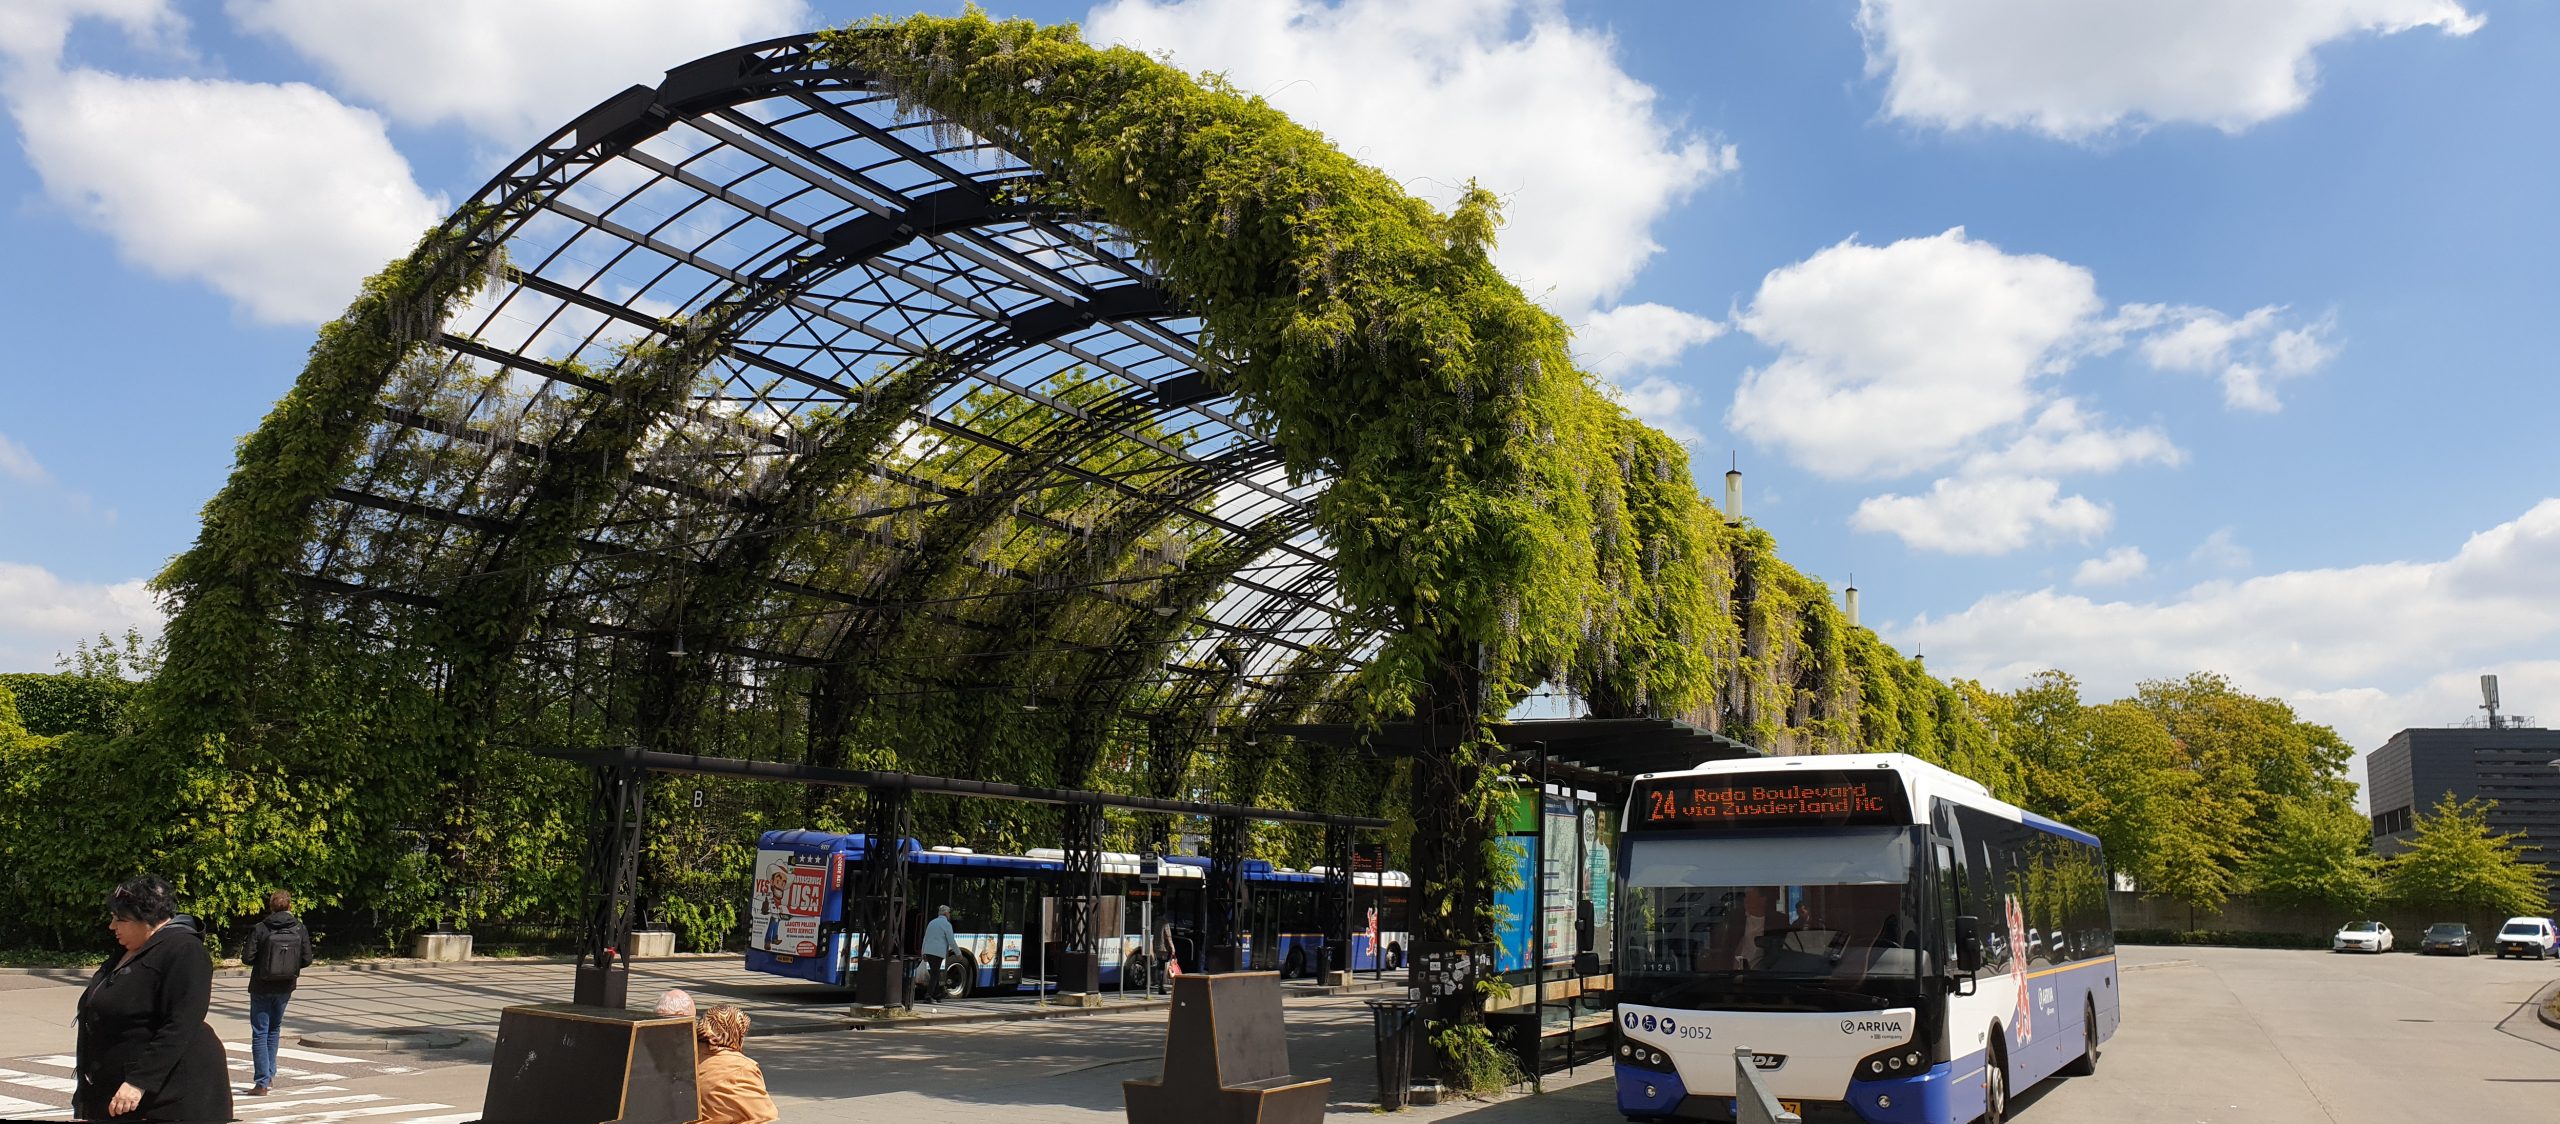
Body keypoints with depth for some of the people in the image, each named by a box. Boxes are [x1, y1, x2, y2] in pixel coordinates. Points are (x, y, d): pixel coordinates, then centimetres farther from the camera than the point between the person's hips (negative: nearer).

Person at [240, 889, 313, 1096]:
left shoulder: (260, 929, -12)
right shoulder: (300, 929, -5)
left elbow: (247, 957, -13)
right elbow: (307, 959, -5)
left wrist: (262, 961, 8)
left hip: (262, 988, -3)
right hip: (285, 988, 3)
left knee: (260, 1033, 2)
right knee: (274, 1029, 22)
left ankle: (262, 1083, -2)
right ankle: (269, 1075, 26)